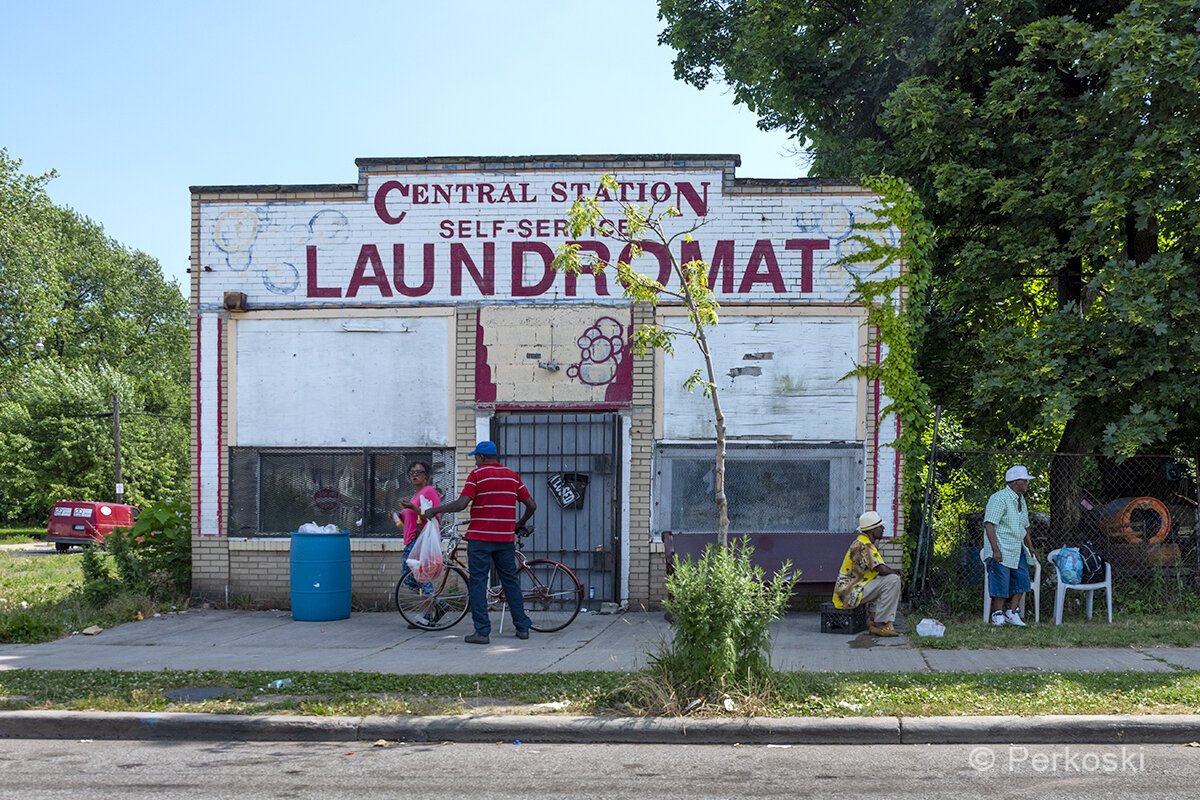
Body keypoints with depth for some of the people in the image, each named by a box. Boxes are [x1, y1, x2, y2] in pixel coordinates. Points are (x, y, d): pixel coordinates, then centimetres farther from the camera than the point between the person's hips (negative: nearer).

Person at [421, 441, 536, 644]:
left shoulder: (477, 474, -4)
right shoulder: (512, 476, 10)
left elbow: (461, 504, -14)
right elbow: (531, 505, 10)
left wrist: (435, 510, -3)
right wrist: (521, 523, 27)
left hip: (480, 538, -5)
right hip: (506, 538, 5)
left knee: (478, 583, 0)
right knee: (510, 581, 13)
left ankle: (482, 631, -4)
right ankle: (522, 627, 16)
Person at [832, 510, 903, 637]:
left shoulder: (866, 543, 16)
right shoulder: (863, 546, -18)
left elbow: (880, 568, 21)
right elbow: (882, 569, -24)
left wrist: (892, 570, 2)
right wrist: (894, 571, -3)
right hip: (850, 594, -11)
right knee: (892, 580, -18)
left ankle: (873, 619, 8)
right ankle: (879, 624, -13)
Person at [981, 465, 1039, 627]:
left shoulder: (1021, 500, 15)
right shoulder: (999, 498, -15)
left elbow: (1025, 527, 25)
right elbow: (988, 524, -22)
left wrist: (1031, 548, 20)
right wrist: (995, 550, -27)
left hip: (1017, 550, 9)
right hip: (1001, 550, -9)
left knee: (1022, 581, 4)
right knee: (1001, 584, -6)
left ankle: (1012, 613, 14)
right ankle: (998, 615, 6)